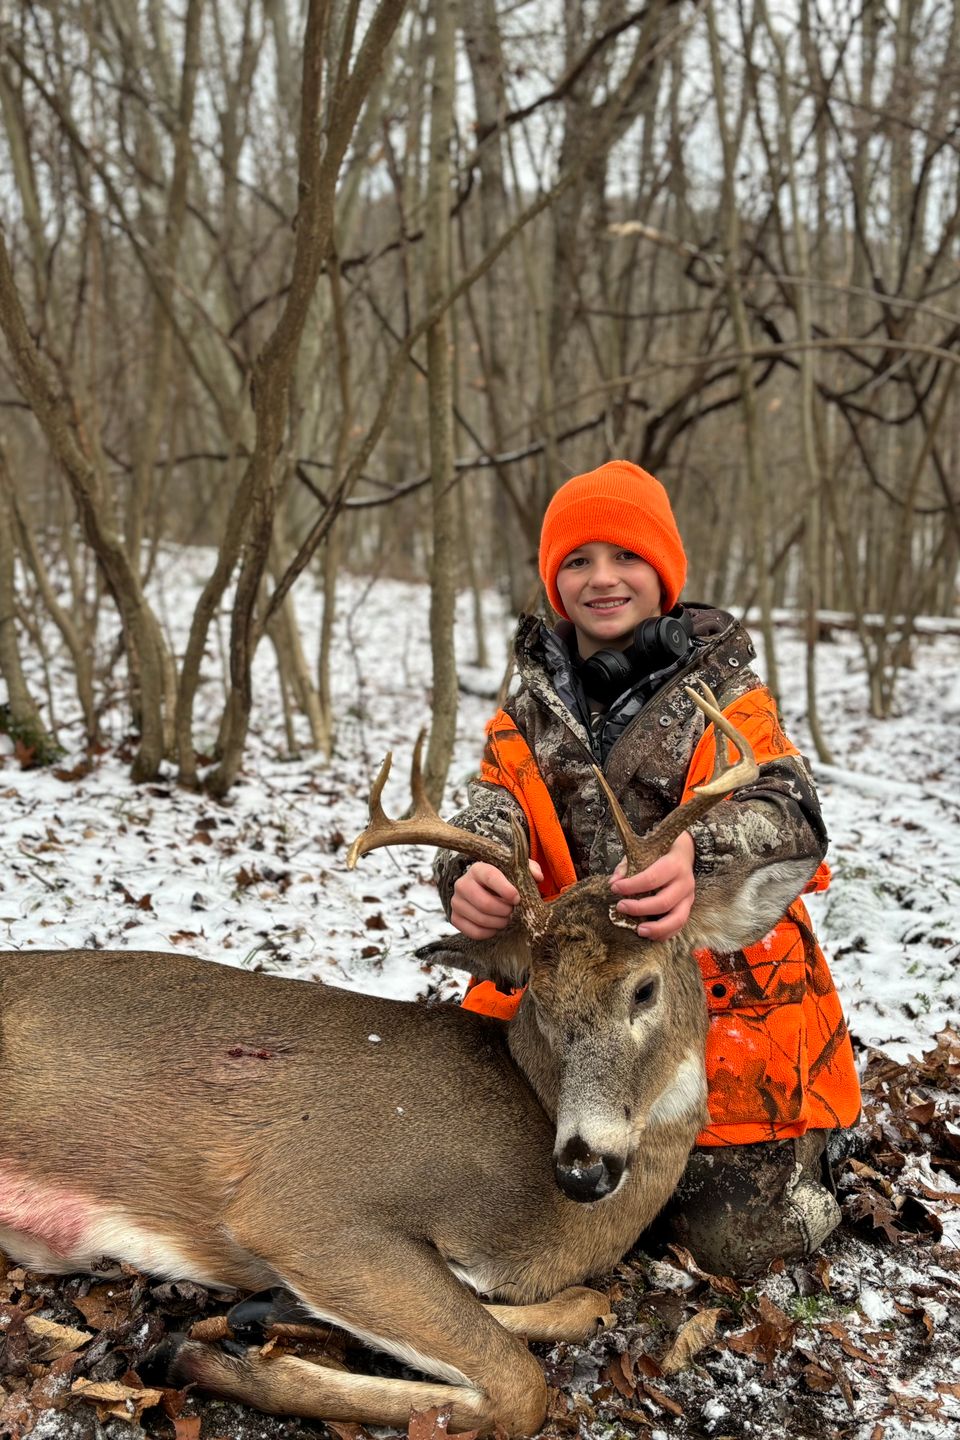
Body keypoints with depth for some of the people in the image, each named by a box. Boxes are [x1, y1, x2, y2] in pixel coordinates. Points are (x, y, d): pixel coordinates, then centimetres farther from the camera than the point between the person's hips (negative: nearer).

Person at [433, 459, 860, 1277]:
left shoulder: (724, 694, -4)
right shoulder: (529, 716, 8)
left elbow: (791, 814, -20)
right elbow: (489, 823, -7)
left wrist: (699, 858, -44)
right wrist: (469, 879, -34)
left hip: (729, 1001, -3)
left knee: (737, 1239, -7)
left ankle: (799, 1145, 28)